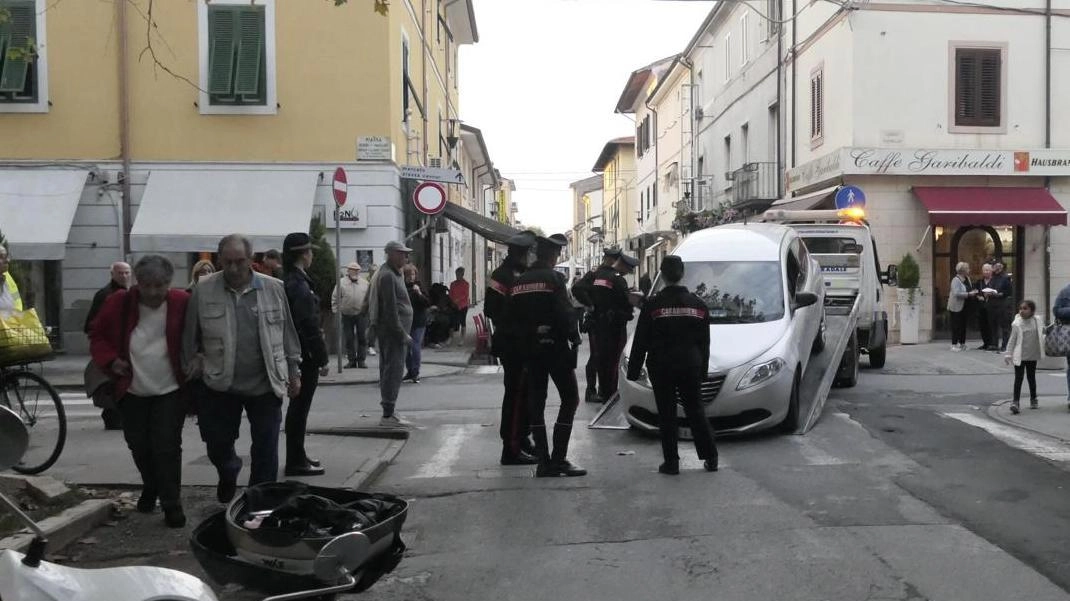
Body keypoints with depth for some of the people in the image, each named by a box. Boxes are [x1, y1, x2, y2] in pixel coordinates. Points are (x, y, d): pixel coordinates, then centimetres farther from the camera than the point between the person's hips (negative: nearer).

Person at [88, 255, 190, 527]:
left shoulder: (182, 303, -10)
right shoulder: (118, 303, -5)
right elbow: (97, 335, 8)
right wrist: (109, 360, -7)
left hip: (170, 391, -3)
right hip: (132, 391, 3)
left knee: (167, 447, -6)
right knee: (139, 446, 14)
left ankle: (171, 503, 6)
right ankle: (150, 487, 39)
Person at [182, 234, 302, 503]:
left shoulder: (273, 288, -1)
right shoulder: (203, 290, -5)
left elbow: (288, 334, 5)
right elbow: (190, 337, 3)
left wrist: (293, 372, 6)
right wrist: (191, 368, 4)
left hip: (265, 385, 0)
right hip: (220, 385, 0)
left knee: (266, 451, 6)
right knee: (217, 445, 14)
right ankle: (228, 474, 47)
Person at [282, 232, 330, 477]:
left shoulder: (288, 281, 10)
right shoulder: (299, 285, -19)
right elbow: (309, 326, -20)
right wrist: (322, 359, -15)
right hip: (304, 355, -10)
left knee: (297, 407, 17)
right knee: (299, 408, -1)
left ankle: (297, 456, 28)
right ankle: (295, 462, 7)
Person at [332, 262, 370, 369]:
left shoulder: (365, 283, 7)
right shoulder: (341, 283, 3)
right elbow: (335, 298, 5)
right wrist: (336, 311, 0)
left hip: (361, 315, 0)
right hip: (347, 316, 0)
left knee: (362, 338, 0)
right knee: (349, 339, 5)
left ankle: (362, 360, 8)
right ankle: (352, 360, 15)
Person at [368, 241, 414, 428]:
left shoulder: (393, 273, 18)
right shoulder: (387, 276, -15)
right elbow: (390, 310, -20)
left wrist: (403, 333, 19)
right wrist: (402, 334, -18)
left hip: (391, 331, 11)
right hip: (392, 331, -11)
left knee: (389, 370, 14)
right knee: (393, 370, -9)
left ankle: (389, 411, 21)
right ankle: (388, 415, -7)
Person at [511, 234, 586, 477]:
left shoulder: (519, 282, 11)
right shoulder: (554, 278, -9)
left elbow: (513, 315, 11)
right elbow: (564, 313, -16)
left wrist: (523, 343, 16)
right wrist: (574, 338, -5)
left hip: (529, 348, 6)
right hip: (554, 345, -6)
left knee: (536, 403, 8)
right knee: (570, 398, 2)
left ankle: (543, 462, 9)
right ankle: (558, 458, -4)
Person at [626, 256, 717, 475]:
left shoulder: (652, 305, -8)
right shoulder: (698, 304, 4)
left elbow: (640, 342, -6)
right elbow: (704, 342, 9)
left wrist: (634, 370, 1)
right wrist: (703, 369, 17)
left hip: (661, 367, -3)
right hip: (691, 366, 3)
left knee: (666, 414, 3)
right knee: (695, 411, 13)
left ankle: (671, 462, 5)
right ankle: (710, 458, 16)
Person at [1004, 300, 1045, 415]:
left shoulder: (1037, 321, -2)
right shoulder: (1017, 324, -8)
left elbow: (1041, 335, 14)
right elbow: (1012, 340, -3)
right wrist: (1008, 354, -3)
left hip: (1032, 356, 3)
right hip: (1019, 356, -3)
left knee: (1031, 377, 17)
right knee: (1018, 378, -6)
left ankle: (1033, 399, 32)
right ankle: (1015, 402, -9)